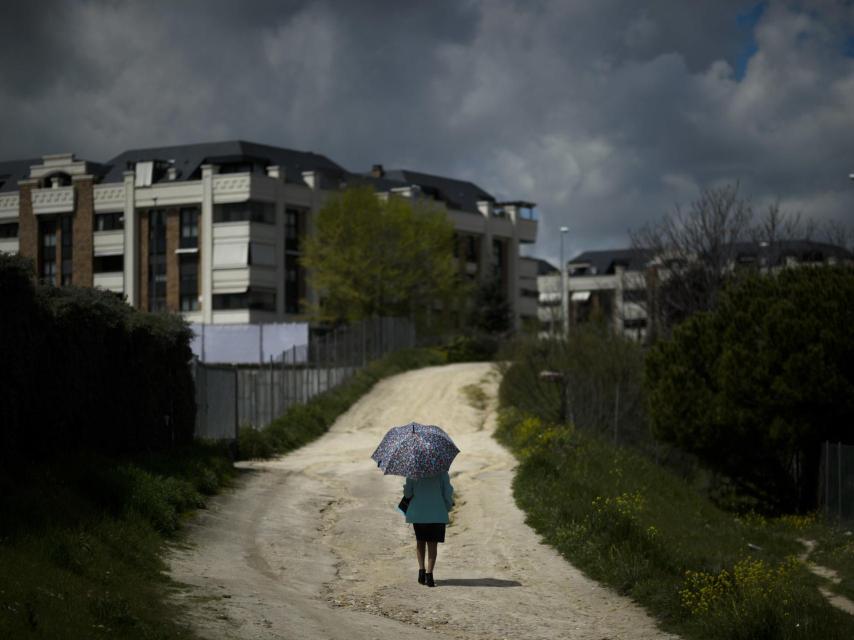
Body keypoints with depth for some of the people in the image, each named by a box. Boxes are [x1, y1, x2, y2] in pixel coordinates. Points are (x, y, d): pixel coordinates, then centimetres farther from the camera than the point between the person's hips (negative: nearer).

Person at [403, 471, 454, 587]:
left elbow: (407, 492, -5)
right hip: (437, 512, -1)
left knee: (420, 541, 20)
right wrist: (448, 507, 11)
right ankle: (429, 574, -3)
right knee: (433, 543, 6)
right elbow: (448, 492, -5)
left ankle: (421, 570, 10)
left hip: (417, 511, 1)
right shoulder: (441, 470, -6)